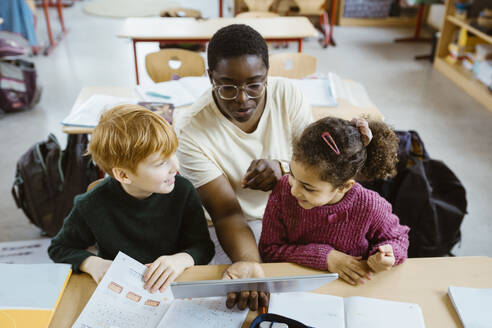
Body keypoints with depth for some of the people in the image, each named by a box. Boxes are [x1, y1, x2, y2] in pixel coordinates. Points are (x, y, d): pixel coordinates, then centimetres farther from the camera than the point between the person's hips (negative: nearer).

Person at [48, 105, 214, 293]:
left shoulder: (182, 191, -12)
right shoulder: (92, 206, -15)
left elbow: (203, 247, -4)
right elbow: (59, 249, 3)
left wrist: (182, 259, -26)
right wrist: (91, 263, -17)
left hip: (170, 287, -1)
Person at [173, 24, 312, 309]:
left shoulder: (287, 94, -11)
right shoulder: (192, 132, -21)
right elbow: (228, 213, -23)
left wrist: (283, 168, -28)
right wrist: (249, 263, -42)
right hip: (238, 229, -2)